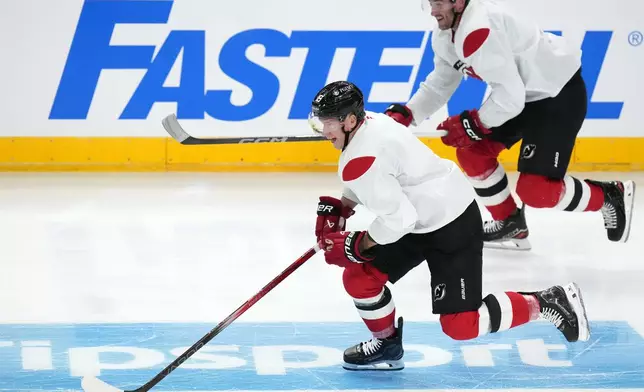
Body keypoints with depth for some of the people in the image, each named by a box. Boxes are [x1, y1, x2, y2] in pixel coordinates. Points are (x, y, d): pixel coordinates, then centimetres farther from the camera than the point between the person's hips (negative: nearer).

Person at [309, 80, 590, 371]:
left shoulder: (359, 160, -27)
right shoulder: (370, 122, 2)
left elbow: (398, 218, -28)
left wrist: (357, 246, -16)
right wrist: (338, 209, 9)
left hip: (452, 227, -10)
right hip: (421, 220, 10)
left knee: (460, 325, -8)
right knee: (358, 278, 5)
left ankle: (547, 303, 4)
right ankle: (387, 346, 25)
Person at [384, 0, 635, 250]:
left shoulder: (479, 31, -31)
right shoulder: (445, 35, 1)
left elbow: (510, 96, -30)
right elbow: (440, 85, 9)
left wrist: (471, 125, -19)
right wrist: (404, 115, -5)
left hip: (560, 94, -10)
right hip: (523, 94, 10)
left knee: (535, 190, -12)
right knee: (472, 152, 8)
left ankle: (612, 197, 9)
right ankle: (509, 223, 24)